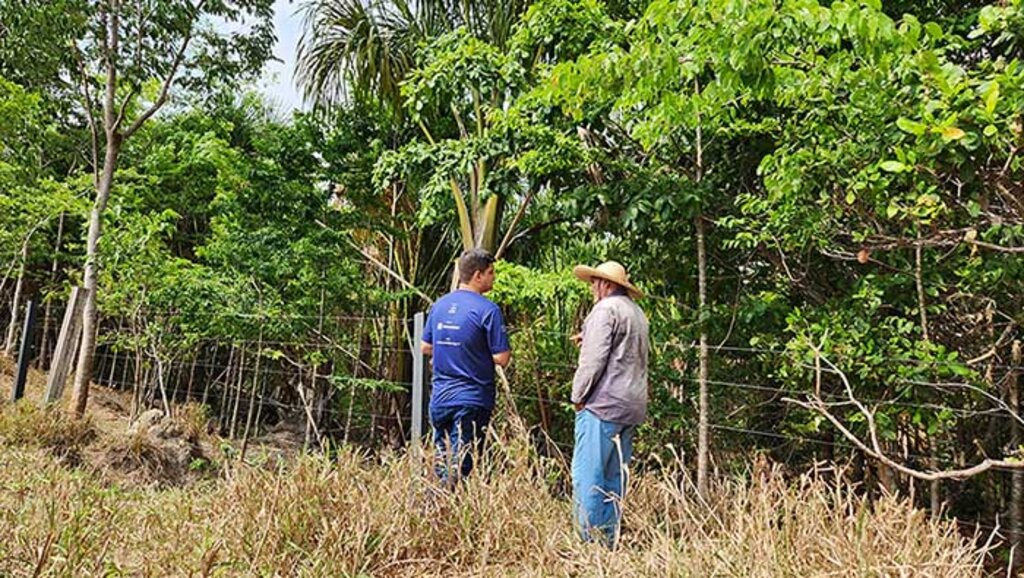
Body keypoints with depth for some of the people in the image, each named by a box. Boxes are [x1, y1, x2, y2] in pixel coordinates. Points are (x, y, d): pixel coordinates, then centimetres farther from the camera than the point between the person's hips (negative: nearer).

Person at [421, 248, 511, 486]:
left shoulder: (439, 305, 7)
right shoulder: (488, 310, -13)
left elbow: (425, 347, 17)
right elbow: (501, 358, -14)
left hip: (440, 397, 6)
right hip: (472, 400, -6)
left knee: (441, 463, 17)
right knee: (460, 467, -1)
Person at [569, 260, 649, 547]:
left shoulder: (606, 309, -9)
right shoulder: (637, 313, 19)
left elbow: (594, 359, -16)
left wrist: (578, 395, -6)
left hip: (604, 404, -9)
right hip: (632, 406, 9)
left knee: (588, 474, -6)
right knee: (615, 476, 12)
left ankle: (589, 540, -5)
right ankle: (610, 540, 17)